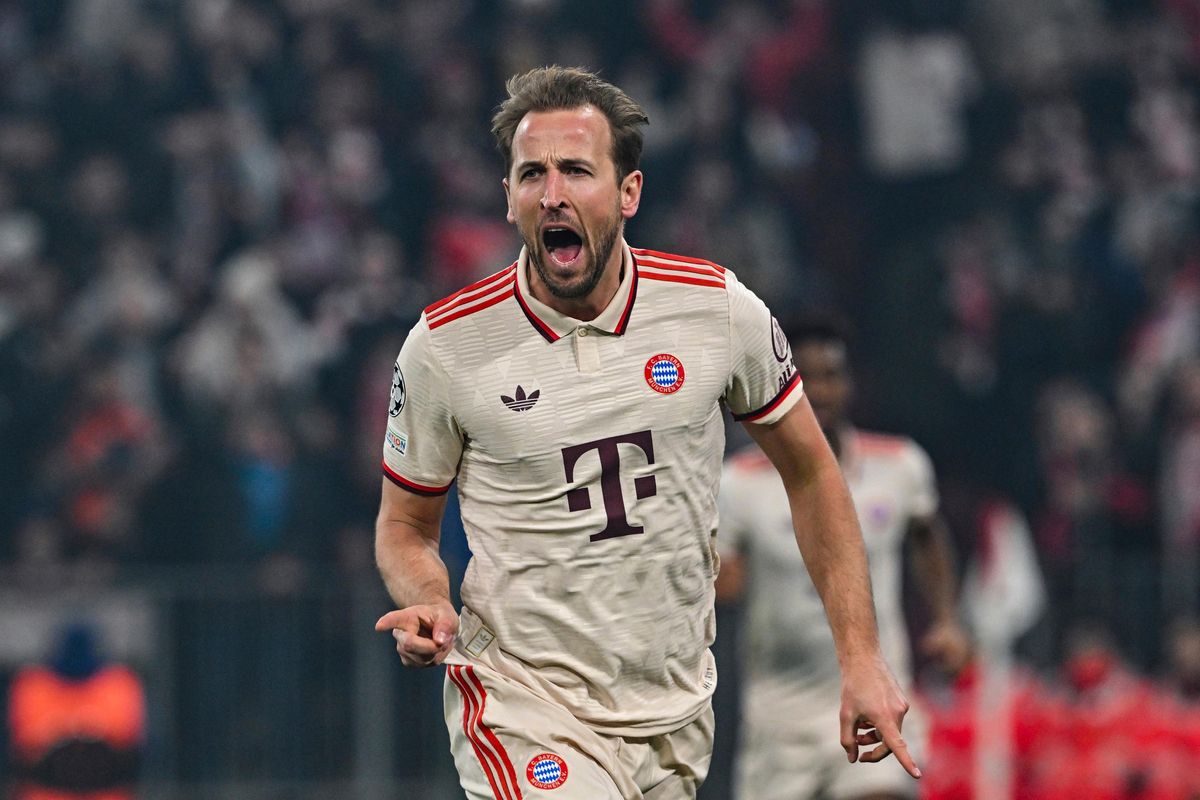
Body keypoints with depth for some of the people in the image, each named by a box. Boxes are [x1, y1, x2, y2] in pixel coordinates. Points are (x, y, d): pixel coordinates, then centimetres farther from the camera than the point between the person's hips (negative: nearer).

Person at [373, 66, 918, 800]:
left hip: (676, 707, 4)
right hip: (526, 702, -4)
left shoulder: (718, 309, -2)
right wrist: (427, 607, -15)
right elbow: (406, 526, 7)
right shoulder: (445, 346, -7)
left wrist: (862, 659, 7)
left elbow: (810, 471, 11)